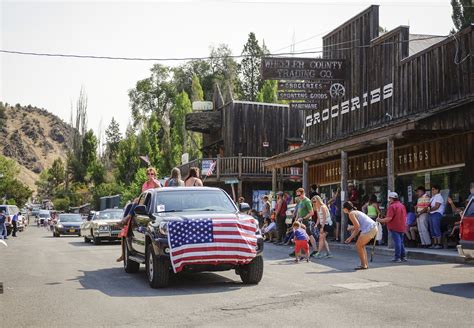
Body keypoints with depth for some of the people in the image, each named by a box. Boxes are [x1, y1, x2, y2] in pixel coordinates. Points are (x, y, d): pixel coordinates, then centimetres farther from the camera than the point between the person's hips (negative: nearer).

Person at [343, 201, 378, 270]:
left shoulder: (351, 214, -4)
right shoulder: (356, 212, 25)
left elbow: (357, 226, -13)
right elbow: (358, 227, 26)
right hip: (374, 228, 9)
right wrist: (350, 238, 23)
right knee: (361, 245, 20)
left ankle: (363, 265, 4)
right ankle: (365, 264, 19)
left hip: (369, 229, -9)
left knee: (358, 246, 3)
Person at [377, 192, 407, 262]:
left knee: (397, 242, -6)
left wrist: (380, 220, -10)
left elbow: (389, 218, -21)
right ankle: (403, 256, 17)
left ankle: (397, 257, -5)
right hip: (402, 227, 8)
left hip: (394, 227, -8)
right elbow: (405, 216, 20)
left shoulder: (392, 206, -14)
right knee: (401, 242, 15)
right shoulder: (402, 205, 13)